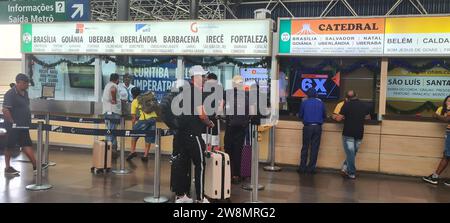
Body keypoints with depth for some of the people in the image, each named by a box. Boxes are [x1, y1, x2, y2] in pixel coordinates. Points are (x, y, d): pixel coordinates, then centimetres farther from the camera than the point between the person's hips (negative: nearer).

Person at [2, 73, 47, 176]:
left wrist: (28, 121, 15)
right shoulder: (10, 94, -16)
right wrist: (13, 123, -21)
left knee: (27, 145, 6)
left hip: (23, 125, 8)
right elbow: (5, 110, -20)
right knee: (10, 146, 5)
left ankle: (35, 166, 6)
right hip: (14, 126, -8)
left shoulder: (25, 93, 10)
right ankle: (7, 168, 17)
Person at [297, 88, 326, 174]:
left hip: (307, 127, -1)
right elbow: (324, 115, 12)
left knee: (305, 147, 7)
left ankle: (302, 167, 7)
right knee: (315, 148, 5)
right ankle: (311, 168, 6)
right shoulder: (320, 103, 4)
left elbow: (300, 115, 6)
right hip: (317, 127, 1)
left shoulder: (304, 103, 0)